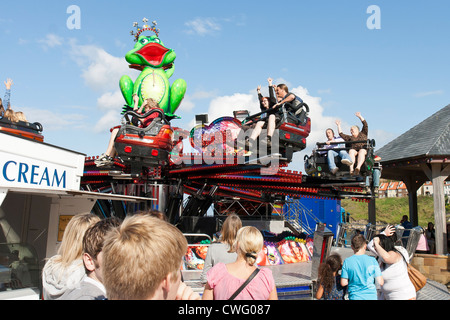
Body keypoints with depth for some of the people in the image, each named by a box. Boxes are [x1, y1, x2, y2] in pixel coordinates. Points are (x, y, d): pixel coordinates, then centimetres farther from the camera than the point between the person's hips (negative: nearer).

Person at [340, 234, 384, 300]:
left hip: (355, 297, 0)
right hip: (371, 297, 0)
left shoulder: (347, 261, -7)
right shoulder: (372, 260, -7)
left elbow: (343, 283, -5)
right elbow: (380, 282, -4)